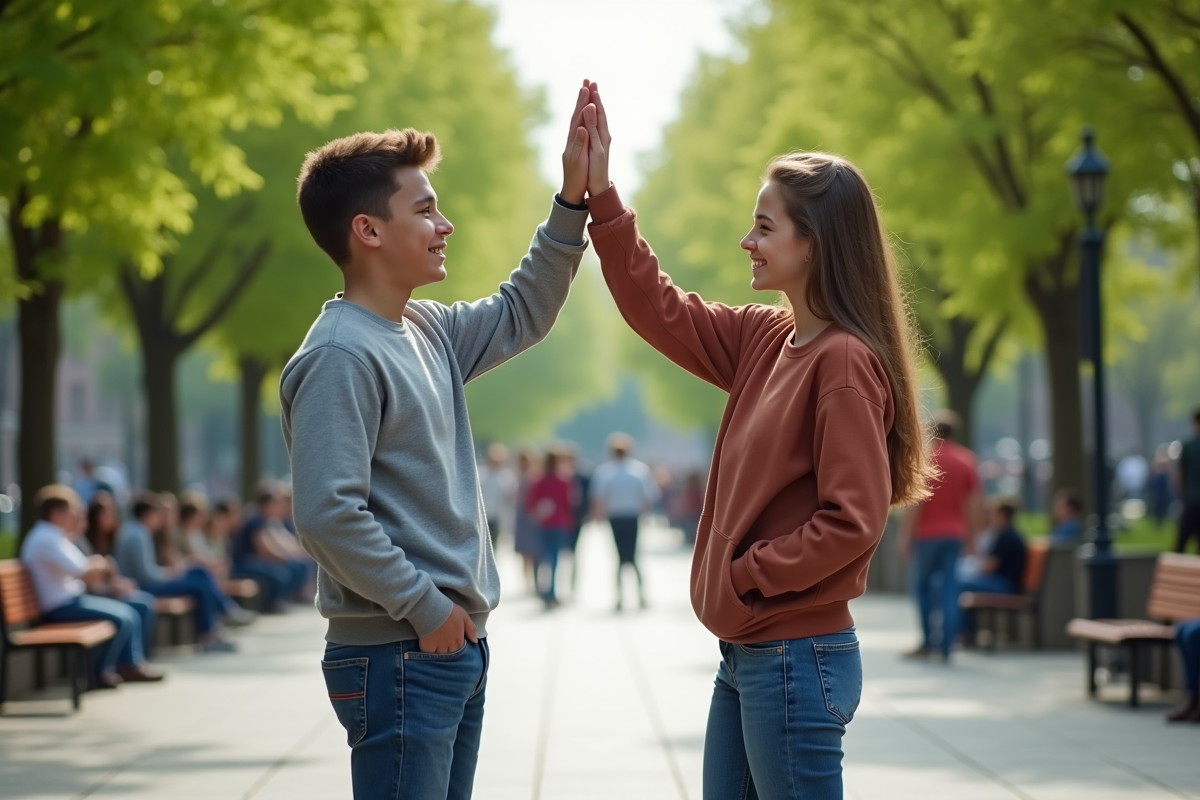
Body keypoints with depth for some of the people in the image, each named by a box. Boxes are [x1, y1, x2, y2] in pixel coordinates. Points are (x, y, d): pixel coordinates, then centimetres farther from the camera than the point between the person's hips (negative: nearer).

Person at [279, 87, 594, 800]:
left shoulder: (427, 333, 12)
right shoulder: (340, 357, -16)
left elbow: (521, 316, 24)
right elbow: (328, 514, -23)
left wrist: (573, 200, 13)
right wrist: (425, 607, -17)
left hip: (456, 643, 9)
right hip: (398, 656, -9)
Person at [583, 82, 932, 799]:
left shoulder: (844, 362, -16)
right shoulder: (766, 339, 8)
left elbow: (854, 519, -20)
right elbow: (659, 311, 15)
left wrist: (747, 575, -12)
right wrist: (600, 195, 9)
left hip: (797, 657, -9)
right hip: (747, 654, 9)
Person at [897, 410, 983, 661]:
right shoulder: (967, 460, 6)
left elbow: (915, 502, -13)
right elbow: (976, 503, 5)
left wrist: (905, 535, -10)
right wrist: (971, 534, 12)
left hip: (927, 533, -4)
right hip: (955, 534, 4)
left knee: (920, 584, 7)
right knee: (949, 588, 3)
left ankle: (928, 640, -1)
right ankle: (946, 646, -1)